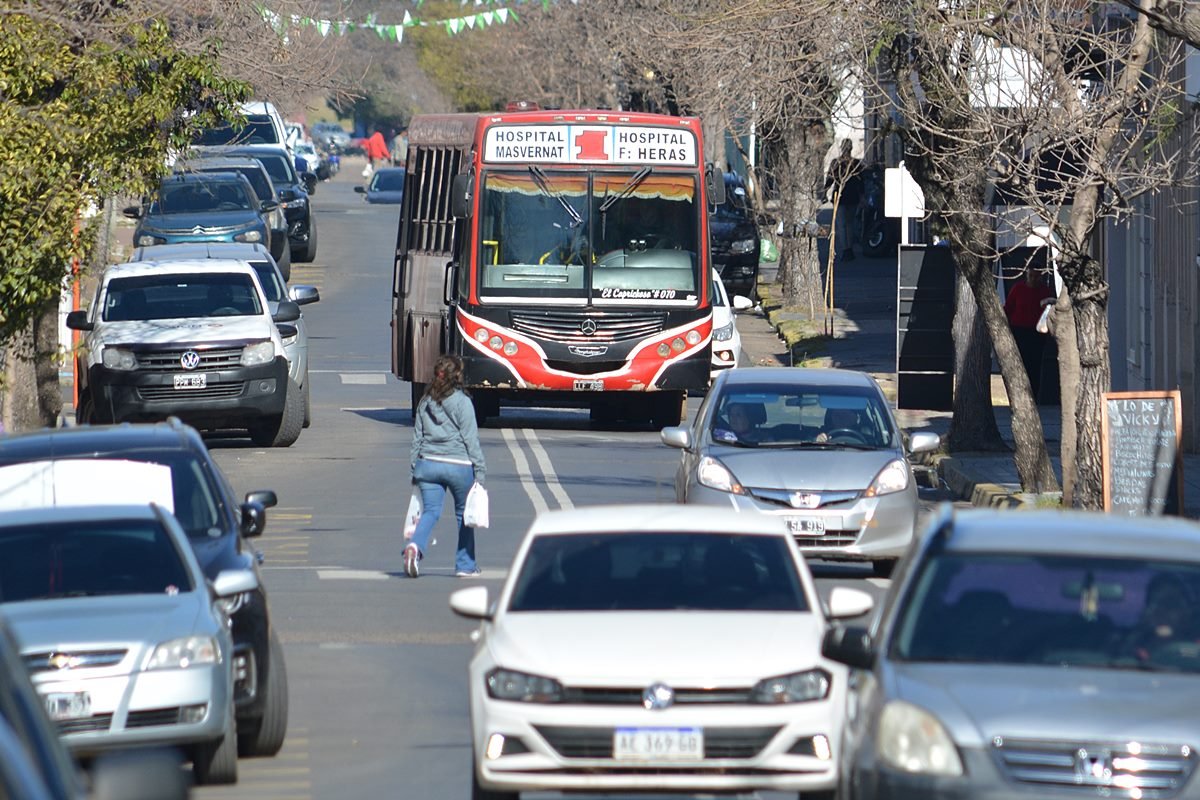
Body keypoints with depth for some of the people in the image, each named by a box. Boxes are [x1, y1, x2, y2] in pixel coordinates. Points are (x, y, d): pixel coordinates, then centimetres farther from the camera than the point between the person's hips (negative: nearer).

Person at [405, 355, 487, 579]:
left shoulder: (426, 402, 7)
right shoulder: (462, 402, -8)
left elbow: (417, 437, 11)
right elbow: (471, 438, -7)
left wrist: (415, 470, 17)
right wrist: (480, 470, -2)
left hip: (427, 464, 3)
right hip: (458, 465, -3)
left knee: (430, 511, 1)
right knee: (464, 514, 12)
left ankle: (415, 546, -28)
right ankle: (465, 565, 17)